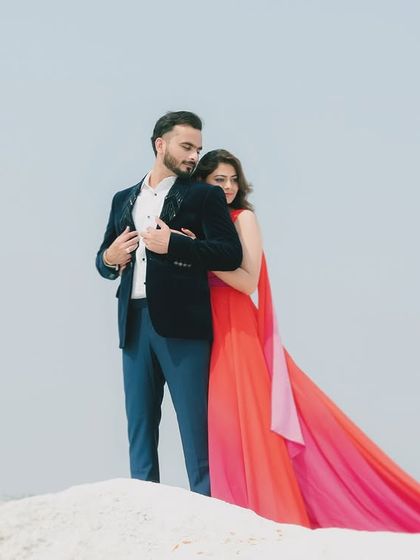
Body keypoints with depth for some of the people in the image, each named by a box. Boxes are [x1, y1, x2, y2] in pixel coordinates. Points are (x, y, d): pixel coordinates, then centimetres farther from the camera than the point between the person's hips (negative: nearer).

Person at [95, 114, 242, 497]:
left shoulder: (204, 196, 5)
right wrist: (110, 259, 0)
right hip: (135, 323, 5)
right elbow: (103, 259, 23)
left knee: (195, 429, -5)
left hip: (183, 323, -5)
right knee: (139, 427, 7)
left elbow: (231, 254, -7)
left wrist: (172, 244, -14)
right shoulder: (124, 200, 18)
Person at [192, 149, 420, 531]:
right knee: (222, 423, 4)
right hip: (206, 331, 5)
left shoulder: (243, 218, 0)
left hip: (237, 331, -5)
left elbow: (248, 281, -11)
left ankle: (269, 518, -5)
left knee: (249, 422, -9)